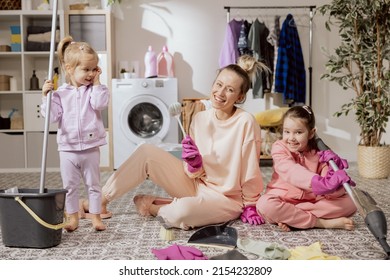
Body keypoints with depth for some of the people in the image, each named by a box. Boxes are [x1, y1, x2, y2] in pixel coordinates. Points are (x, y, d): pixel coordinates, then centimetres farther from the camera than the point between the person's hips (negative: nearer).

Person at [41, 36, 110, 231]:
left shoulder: (94, 89, 0)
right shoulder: (61, 93, -1)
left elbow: (100, 103, -21)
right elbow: (52, 116, -7)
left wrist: (97, 83, -14)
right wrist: (46, 96, -16)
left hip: (90, 147, 0)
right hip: (68, 149, 1)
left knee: (93, 184, 11)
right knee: (70, 186, 11)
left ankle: (95, 216, 22)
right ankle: (73, 217, 24)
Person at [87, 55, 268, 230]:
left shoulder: (246, 123, -20)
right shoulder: (200, 119, -4)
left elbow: (250, 171, -11)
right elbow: (195, 174, 0)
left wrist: (250, 206, -4)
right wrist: (194, 162, -21)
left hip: (227, 199, -5)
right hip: (196, 184, 5)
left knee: (182, 212, -37)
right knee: (146, 151, -11)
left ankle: (153, 207, -1)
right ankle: (101, 200, 1)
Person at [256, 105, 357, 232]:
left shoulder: (318, 153, 1)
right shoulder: (279, 148, -7)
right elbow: (291, 171, -29)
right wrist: (317, 183, -47)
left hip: (313, 201, 3)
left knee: (350, 202, -15)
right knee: (265, 205, -35)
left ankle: (289, 217, -24)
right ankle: (321, 223, -26)